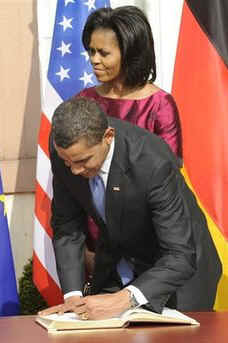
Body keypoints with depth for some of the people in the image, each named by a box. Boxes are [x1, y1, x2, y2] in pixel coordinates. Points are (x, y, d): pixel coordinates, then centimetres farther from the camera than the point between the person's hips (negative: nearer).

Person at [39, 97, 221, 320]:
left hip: (178, 270, -4)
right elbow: (67, 225, -9)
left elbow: (181, 257, -35)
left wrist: (125, 299, -47)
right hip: (113, 268, 4)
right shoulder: (65, 148, -20)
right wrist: (72, 295, -21)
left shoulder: (153, 163, -35)